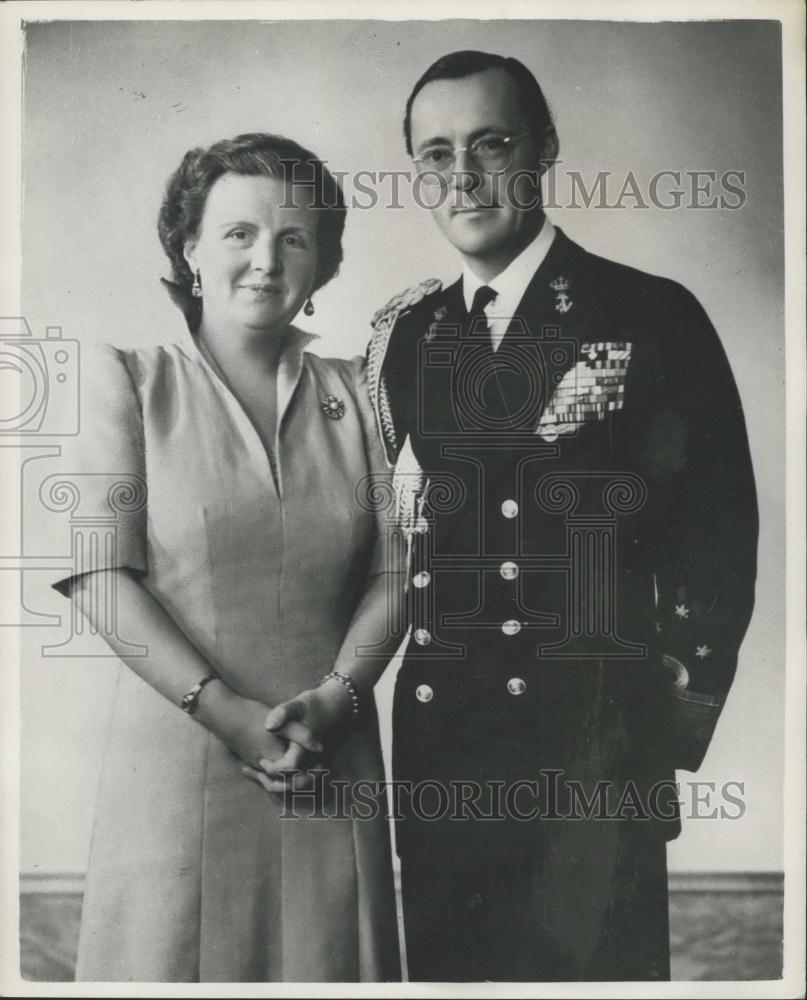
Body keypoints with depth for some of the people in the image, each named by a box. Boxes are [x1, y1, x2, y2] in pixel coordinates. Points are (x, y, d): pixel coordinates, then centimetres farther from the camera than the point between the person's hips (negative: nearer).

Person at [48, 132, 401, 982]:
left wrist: (334, 697, -9)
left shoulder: (353, 393, 8)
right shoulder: (126, 378, 0)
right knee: (175, 955, 7)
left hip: (331, 762, 3)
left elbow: (391, 570, 5)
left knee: (326, 961, 12)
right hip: (179, 756, -2)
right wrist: (225, 711, -14)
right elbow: (98, 572, -8)